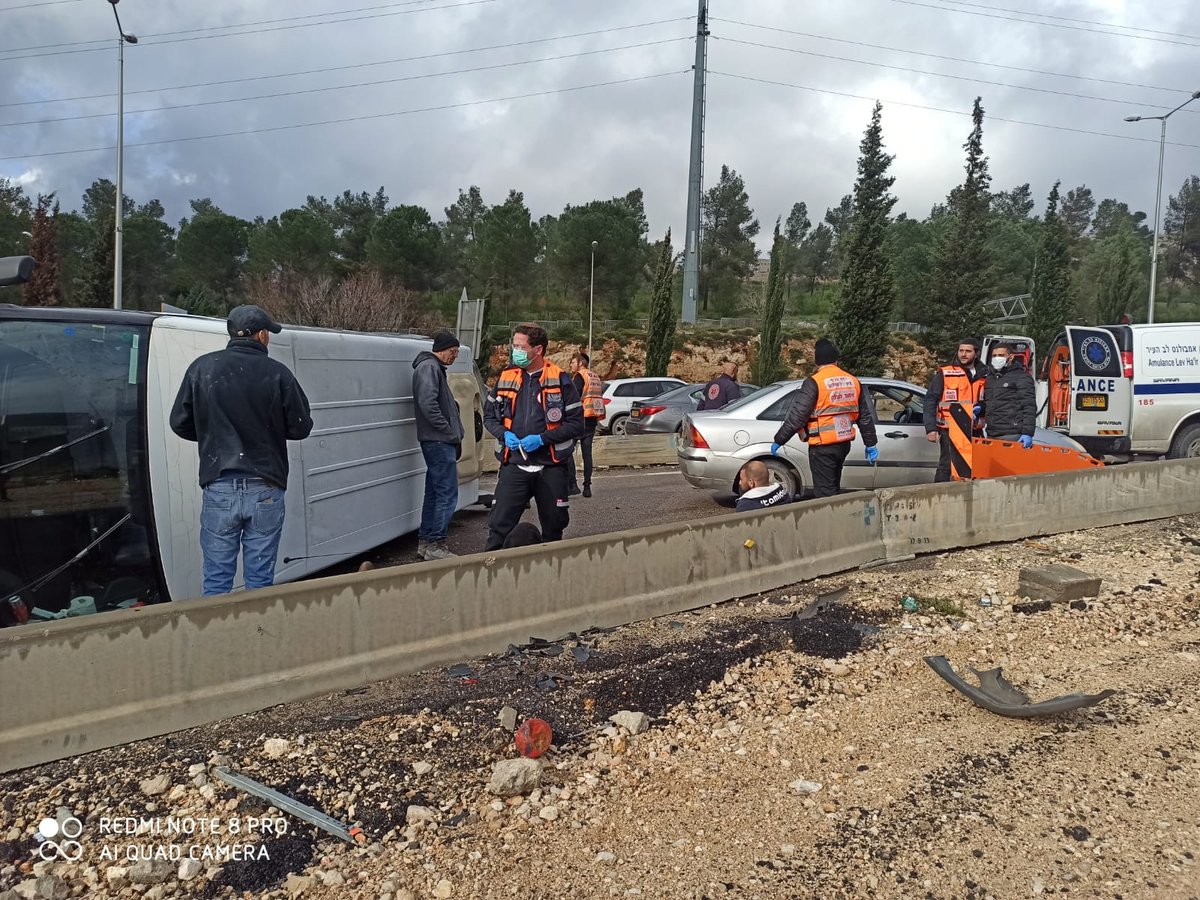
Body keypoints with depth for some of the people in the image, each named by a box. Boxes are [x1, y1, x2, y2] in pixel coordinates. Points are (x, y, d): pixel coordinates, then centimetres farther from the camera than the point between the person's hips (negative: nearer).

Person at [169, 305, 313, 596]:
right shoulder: (278, 373, -5)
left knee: (217, 581, 9)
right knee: (260, 580, 8)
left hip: (219, 488, 1)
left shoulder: (202, 368, 1)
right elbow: (300, 427, -1)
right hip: (266, 490, -1)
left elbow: (180, 423, 6)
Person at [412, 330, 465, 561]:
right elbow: (428, 405, -23)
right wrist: (451, 433, -17)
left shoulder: (435, 368, 22)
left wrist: (454, 435, 15)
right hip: (439, 441, -11)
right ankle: (435, 544, -6)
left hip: (438, 442, 11)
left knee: (434, 493, 13)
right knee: (447, 494, -9)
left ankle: (425, 542, 19)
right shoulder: (428, 367, -11)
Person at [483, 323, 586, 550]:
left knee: (554, 527, 11)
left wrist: (542, 438, -16)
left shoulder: (559, 380, -4)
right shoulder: (506, 378, 5)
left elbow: (577, 424, -5)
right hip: (514, 465, 2)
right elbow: (489, 416, 15)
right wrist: (504, 435, -6)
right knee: (499, 524, -6)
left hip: (551, 467, -1)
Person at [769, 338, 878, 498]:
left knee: (825, 493, -3)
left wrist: (779, 441, -10)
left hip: (822, 447, -7)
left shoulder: (814, 382, -15)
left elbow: (796, 416, -18)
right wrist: (871, 444, 21)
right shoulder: (852, 381, 7)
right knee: (834, 488, 21)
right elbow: (865, 416, 13)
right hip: (844, 444, 7)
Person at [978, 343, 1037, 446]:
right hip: (991, 435, 7)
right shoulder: (989, 377, 21)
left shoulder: (1022, 377, -1)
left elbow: (1029, 407, -9)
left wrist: (1028, 433, -17)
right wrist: (979, 408, 9)